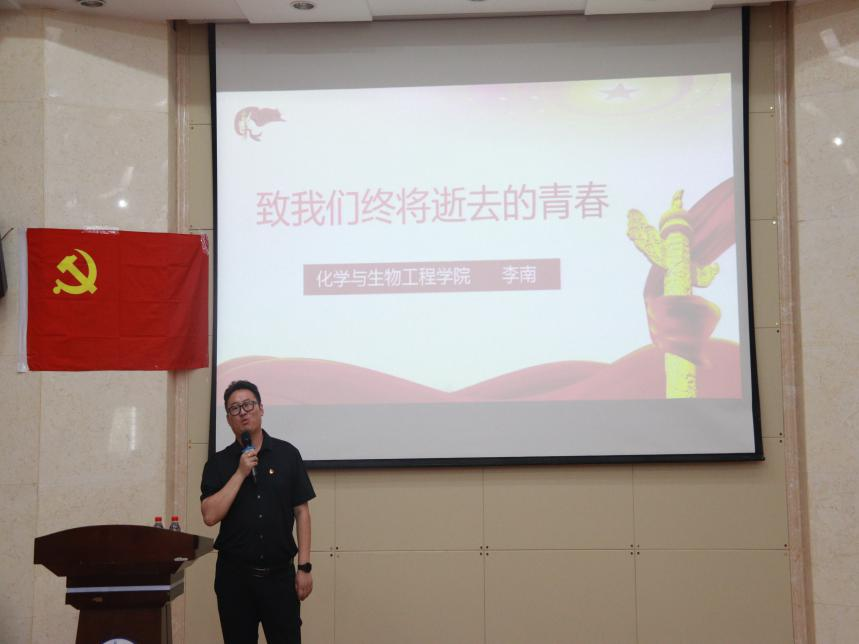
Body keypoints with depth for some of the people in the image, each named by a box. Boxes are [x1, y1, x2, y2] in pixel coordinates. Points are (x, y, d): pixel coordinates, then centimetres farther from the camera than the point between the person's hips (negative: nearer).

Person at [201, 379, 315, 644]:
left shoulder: (287, 454, 3)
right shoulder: (218, 463, 3)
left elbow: (301, 511, 3)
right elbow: (210, 515, -9)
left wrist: (304, 567, -2)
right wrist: (240, 473, -13)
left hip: (279, 573, 0)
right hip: (234, 574, 1)